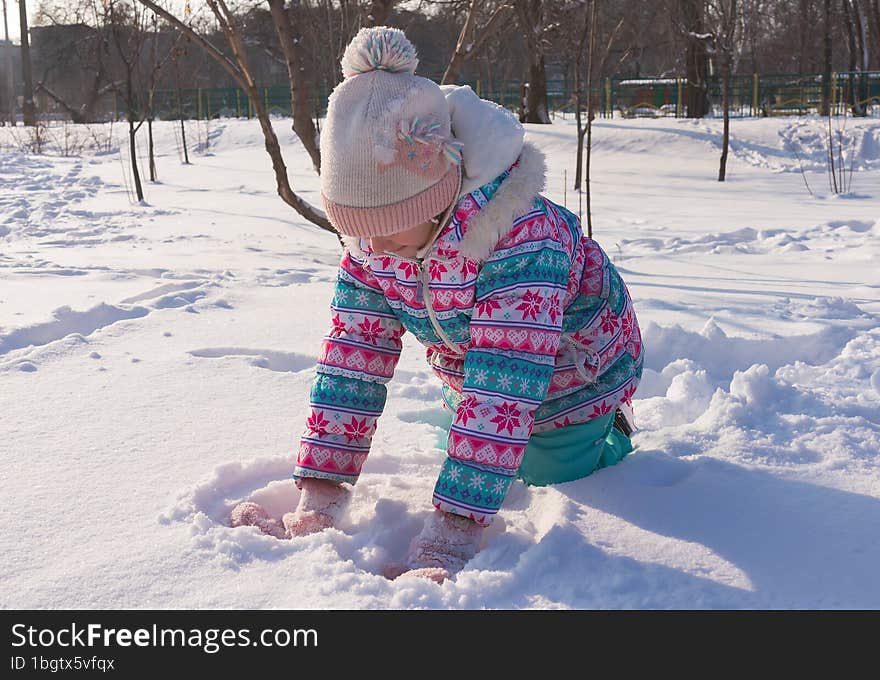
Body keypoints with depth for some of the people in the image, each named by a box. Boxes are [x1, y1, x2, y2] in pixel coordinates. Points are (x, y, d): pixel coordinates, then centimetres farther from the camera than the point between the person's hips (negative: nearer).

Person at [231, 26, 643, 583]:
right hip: (473, 376, 6)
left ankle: (610, 432, 36)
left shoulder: (522, 238, -44)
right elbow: (351, 365, -22)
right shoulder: (370, 245, -23)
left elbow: (503, 393, -48)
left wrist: (444, 545, -51)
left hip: (570, 378, -5)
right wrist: (316, 507, -29)